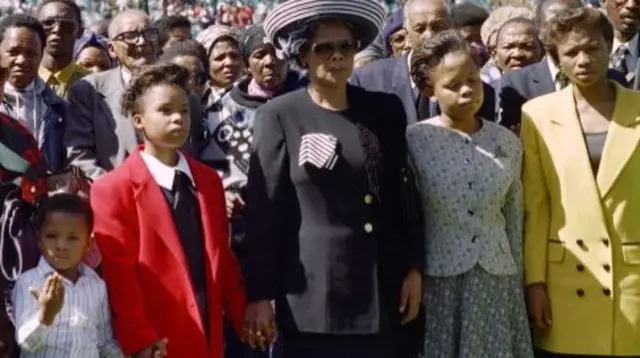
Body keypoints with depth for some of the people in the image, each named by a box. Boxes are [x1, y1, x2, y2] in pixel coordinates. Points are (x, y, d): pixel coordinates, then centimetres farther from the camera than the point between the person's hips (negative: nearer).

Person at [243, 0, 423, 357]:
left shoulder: (386, 110, 7)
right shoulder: (279, 117, -3)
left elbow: (404, 195, 12)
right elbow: (263, 211, -5)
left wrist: (414, 268, 7)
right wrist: (260, 294, -7)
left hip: (382, 290, 3)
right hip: (311, 296, -3)